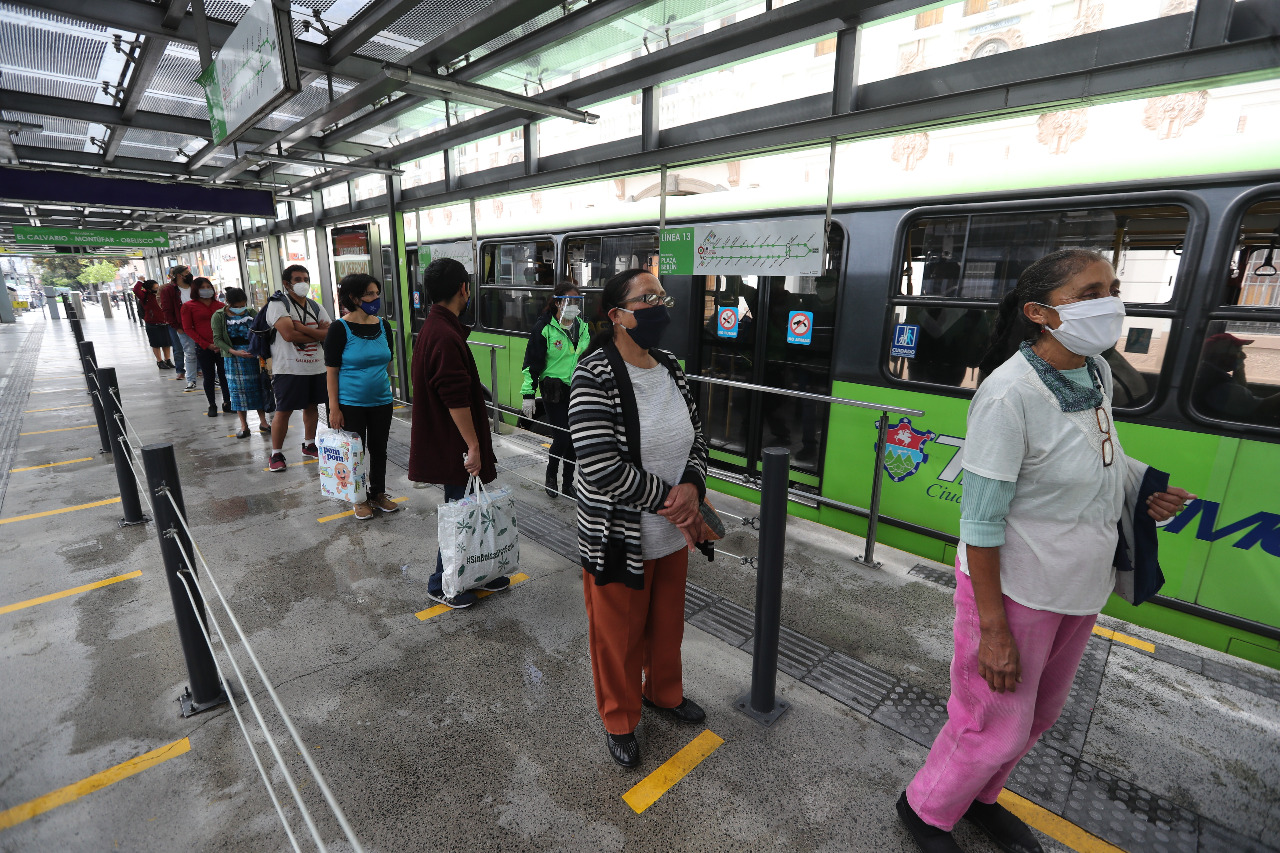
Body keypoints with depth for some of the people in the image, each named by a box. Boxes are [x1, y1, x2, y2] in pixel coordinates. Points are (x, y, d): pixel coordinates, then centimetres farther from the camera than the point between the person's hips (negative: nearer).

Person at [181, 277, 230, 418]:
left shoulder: (220, 305, 9)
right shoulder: (188, 306, 2)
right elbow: (188, 329, 0)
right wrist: (207, 345, -10)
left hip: (222, 347, 1)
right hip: (203, 348, -1)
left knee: (225, 375, 4)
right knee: (209, 377, 6)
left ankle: (227, 403, 16)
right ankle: (212, 405, 16)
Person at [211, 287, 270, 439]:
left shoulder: (251, 313, 5)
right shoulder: (219, 316, -3)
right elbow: (217, 339, -6)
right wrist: (234, 352, -21)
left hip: (254, 356, 2)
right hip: (233, 358, -2)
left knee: (258, 386, 5)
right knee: (238, 389, 2)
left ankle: (263, 421, 15)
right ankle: (244, 426, 9)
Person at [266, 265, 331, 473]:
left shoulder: (316, 307, 12)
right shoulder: (278, 304, -7)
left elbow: (329, 333, -3)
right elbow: (288, 334, -22)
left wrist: (302, 328, -15)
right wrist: (317, 334, -9)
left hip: (316, 366, 6)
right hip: (289, 368, -6)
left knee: (311, 406, 15)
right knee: (284, 411, -3)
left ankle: (309, 445, 31)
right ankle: (276, 454, 7)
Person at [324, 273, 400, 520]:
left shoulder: (383, 326, 4)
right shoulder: (340, 329, -10)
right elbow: (331, 371, -10)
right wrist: (334, 408, -14)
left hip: (381, 401, 5)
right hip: (351, 404, -4)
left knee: (379, 449, 13)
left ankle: (378, 494, 29)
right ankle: (360, 499, 22)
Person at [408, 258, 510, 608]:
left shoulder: (435, 327, 11)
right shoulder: (445, 336, -23)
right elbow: (457, 400, -25)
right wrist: (473, 446, -19)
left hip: (445, 443, 11)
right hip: (453, 446, -11)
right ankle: (442, 585, 21)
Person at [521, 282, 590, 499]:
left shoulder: (582, 326, 8)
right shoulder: (544, 327, -9)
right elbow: (532, 362, -7)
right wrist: (528, 394, -9)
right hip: (554, 391, -5)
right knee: (561, 439, -6)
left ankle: (568, 483, 25)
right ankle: (550, 475, 23)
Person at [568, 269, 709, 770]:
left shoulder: (670, 369, 1)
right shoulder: (594, 377, -22)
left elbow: (696, 436, 7)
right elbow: (602, 469, -28)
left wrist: (693, 487, -12)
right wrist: (670, 498, -20)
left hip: (673, 535, 7)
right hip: (618, 539, -6)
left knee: (667, 624, 26)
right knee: (618, 636, 16)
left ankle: (664, 692, 55)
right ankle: (619, 720, 43)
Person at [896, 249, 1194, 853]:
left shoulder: (1096, 372, -1)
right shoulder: (1009, 395, -26)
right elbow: (980, 521, -24)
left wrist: (1146, 487, -3)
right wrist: (993, 628, -21)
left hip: (1079, 588, 8)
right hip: (1015, 591, -8)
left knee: (1041, 712, 24)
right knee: (996, 727, 8)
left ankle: (979, 798, 50)